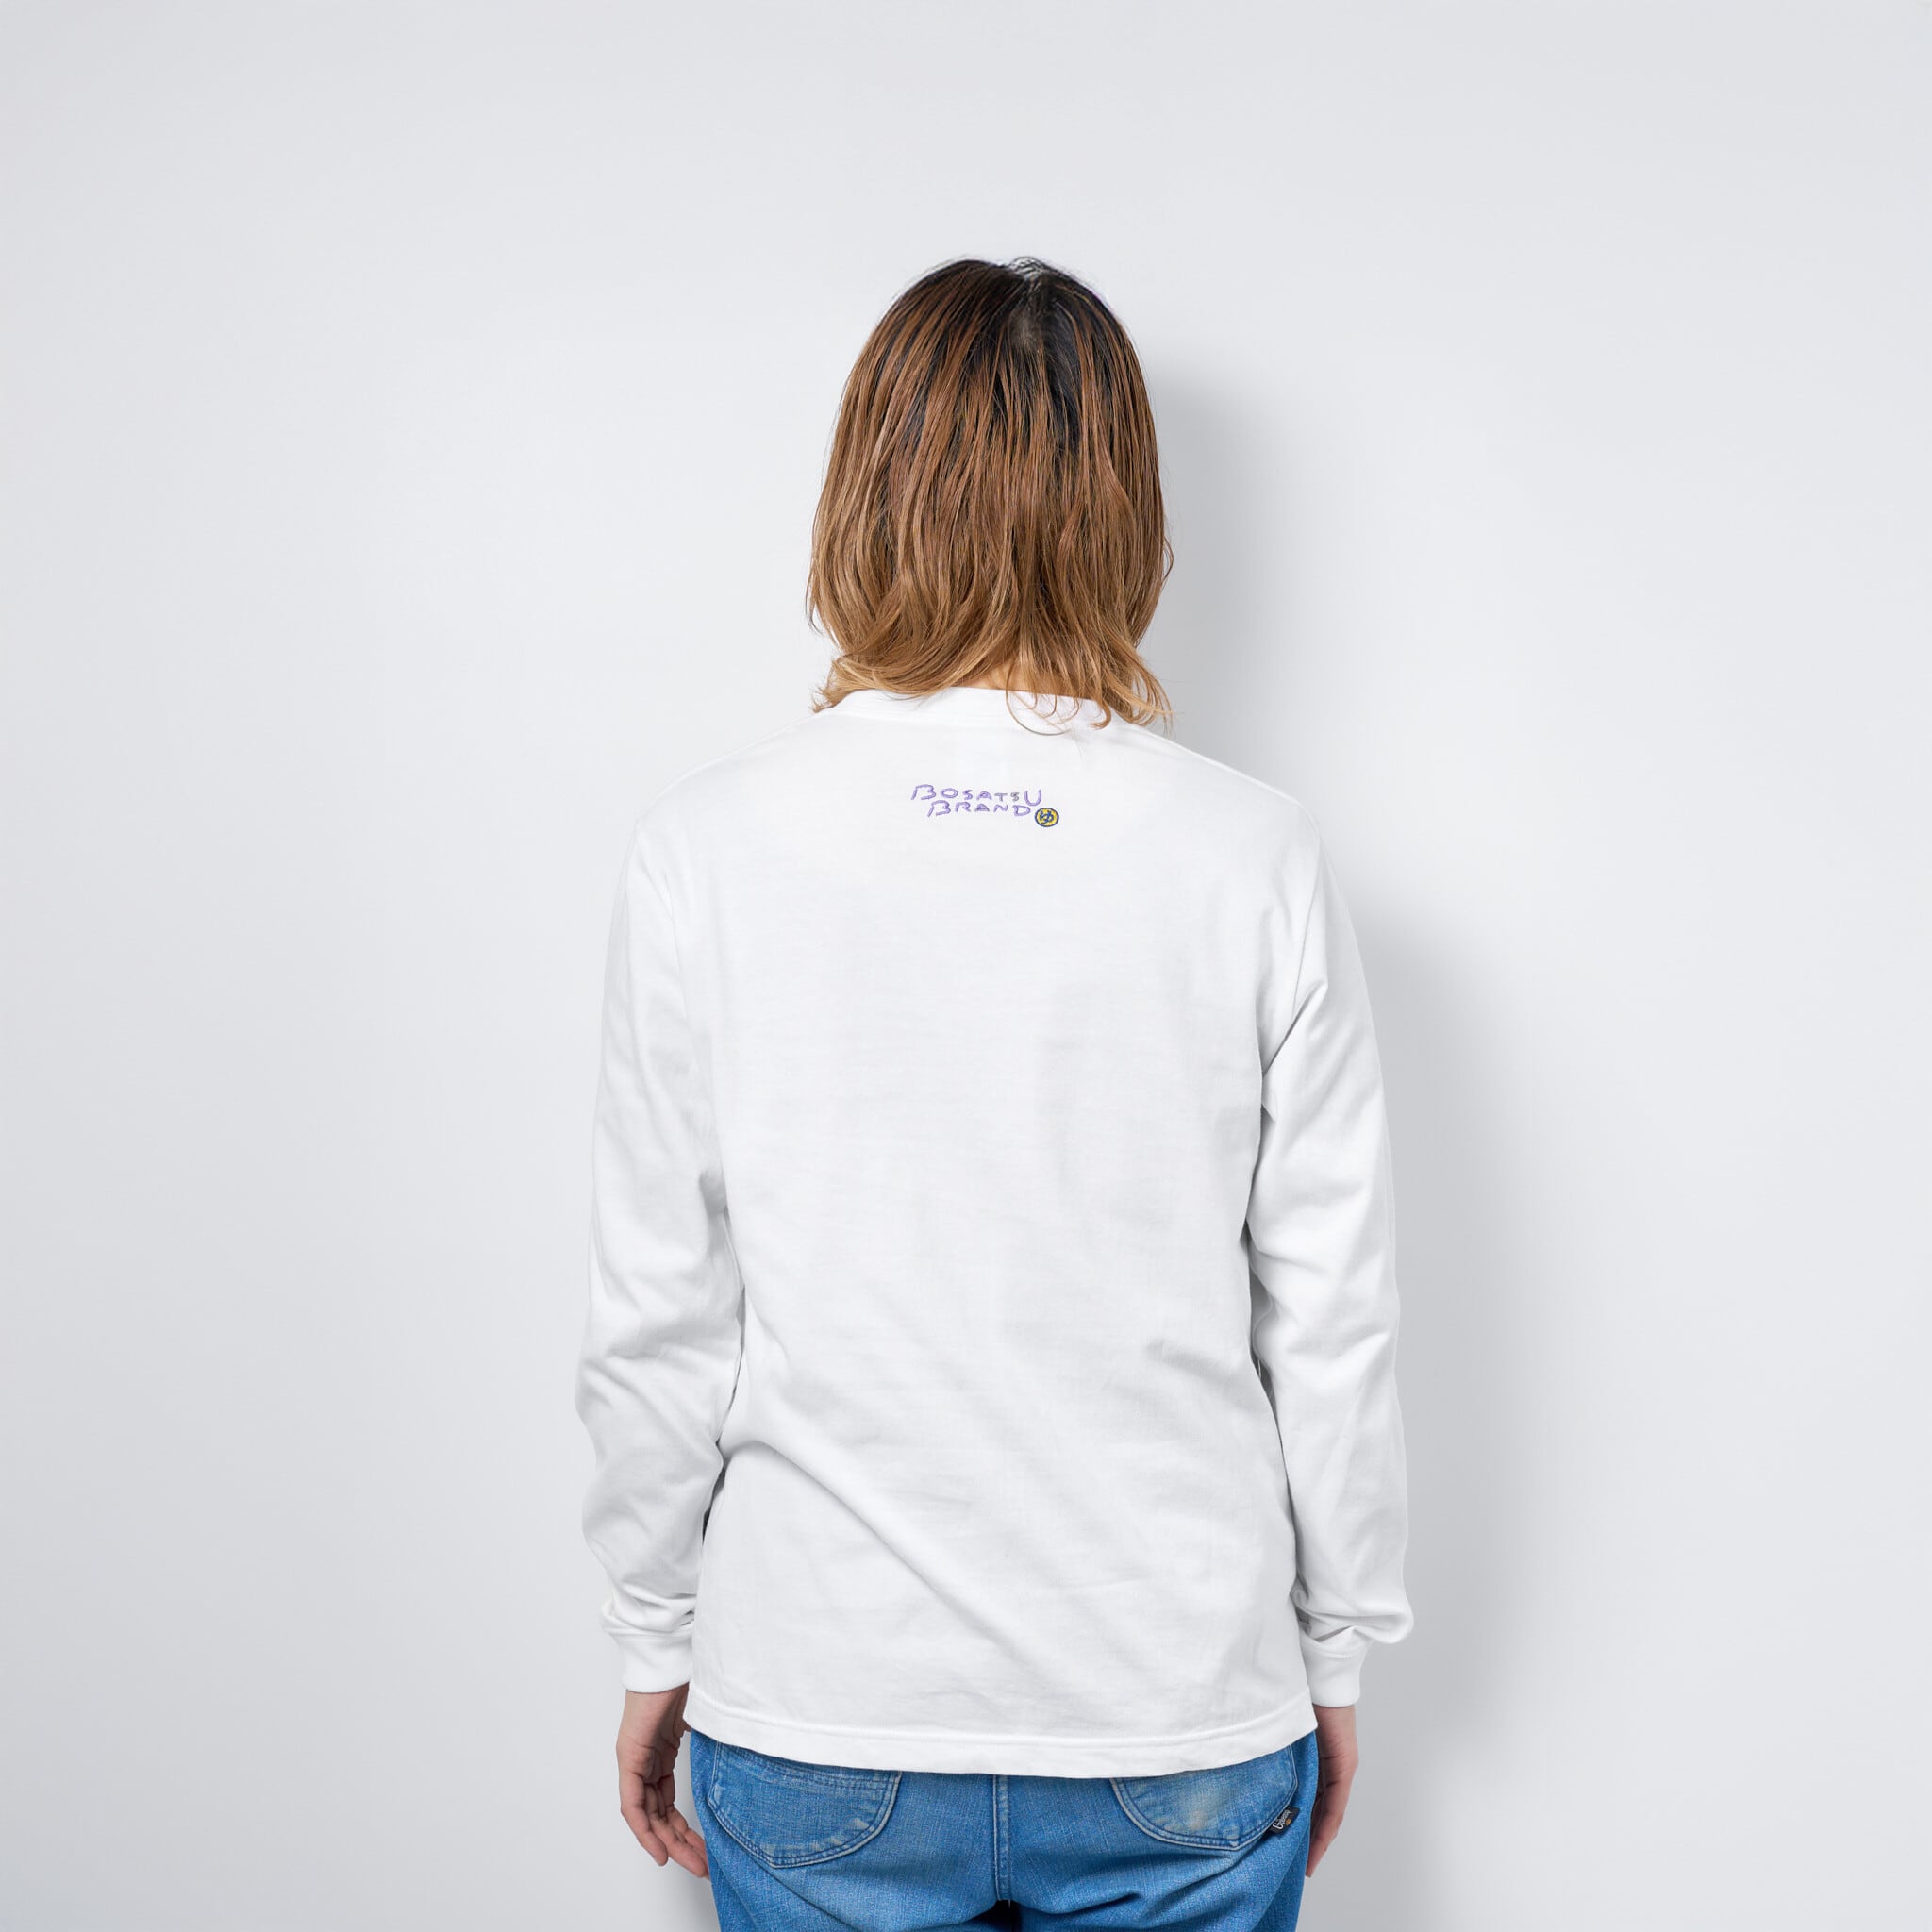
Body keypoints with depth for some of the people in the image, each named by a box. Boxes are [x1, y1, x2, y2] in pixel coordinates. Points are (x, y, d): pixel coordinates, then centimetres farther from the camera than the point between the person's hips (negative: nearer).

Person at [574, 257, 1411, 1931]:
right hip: (1187, 1731, 1)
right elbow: (1333, 1320, -6)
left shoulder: (711, 847, -12)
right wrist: (1334, 1652, 9)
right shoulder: (1255, 860, -12)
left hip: (818, 1731, 0)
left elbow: (658, 1322, -6)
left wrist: (661, 1643, 9)